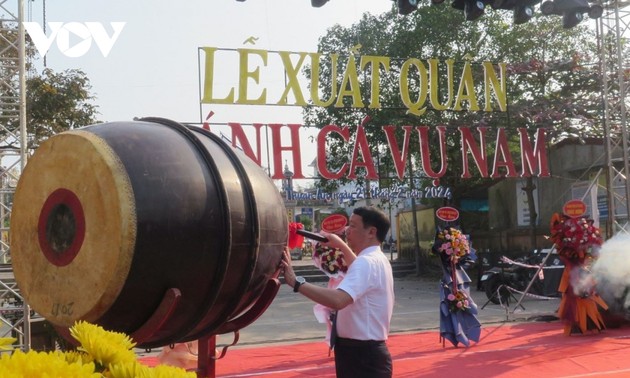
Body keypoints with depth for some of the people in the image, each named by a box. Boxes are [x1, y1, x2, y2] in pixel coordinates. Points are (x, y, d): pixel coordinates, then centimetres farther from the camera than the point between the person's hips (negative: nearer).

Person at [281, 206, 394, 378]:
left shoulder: (367, 262, -20)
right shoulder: (377, 260, 12)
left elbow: (337, 300, -37)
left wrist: (296, 282, -34)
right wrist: (342, 246, 34)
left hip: (362, 357, -11)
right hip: (367, 354, 11)